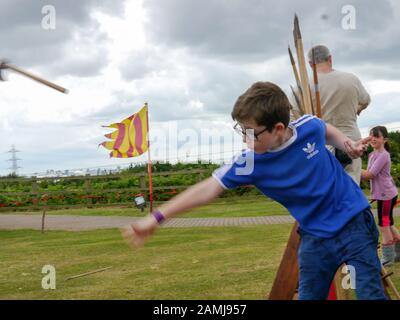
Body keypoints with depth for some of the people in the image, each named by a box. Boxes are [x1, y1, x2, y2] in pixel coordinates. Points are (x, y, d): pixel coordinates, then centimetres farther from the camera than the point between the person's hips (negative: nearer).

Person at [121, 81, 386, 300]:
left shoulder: (309, 127, -15)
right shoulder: (251, 163, -17)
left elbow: (327, 130, 12)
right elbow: (208, 188, -18)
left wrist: (348, 144, -8)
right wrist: (157, 217, -22)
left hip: (353, 223, -1)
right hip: (315, 237, 1)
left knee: (370, 294, 0)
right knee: (309, 294, 7)